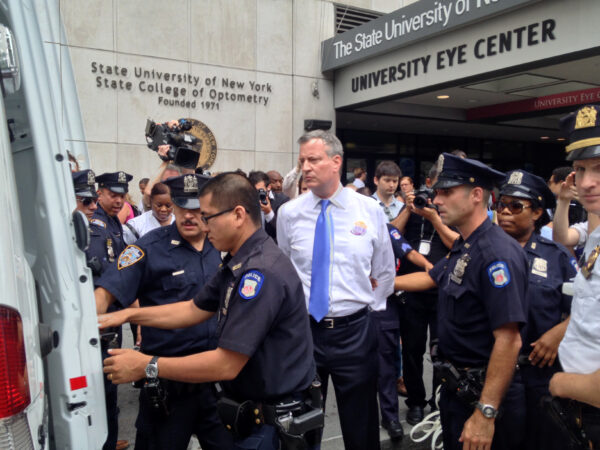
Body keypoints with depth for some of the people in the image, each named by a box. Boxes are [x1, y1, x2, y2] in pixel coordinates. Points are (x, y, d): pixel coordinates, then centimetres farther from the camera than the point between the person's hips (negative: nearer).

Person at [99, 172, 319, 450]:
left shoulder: (261, 272, -28)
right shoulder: (238, 263, 6)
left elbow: (226, 364, -28)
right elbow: (194, 310, 13)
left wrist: (146, 366, -19)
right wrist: (128, 315, 7)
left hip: (275, 424, -9)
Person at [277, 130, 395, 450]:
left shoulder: (370, 210, -3)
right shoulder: (288, 213, -3)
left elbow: (385, 271, 9)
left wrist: (371, 307, 7)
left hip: (355, 331, 0)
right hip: (302, 330, 1)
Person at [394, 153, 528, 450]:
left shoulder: (497, 253, -25)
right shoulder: (463, 247, 7)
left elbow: (509, 340, -29)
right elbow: (430, 278, 24)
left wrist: (485, 413, -29)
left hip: (483, 394, -9)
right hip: (457, 388, 9)